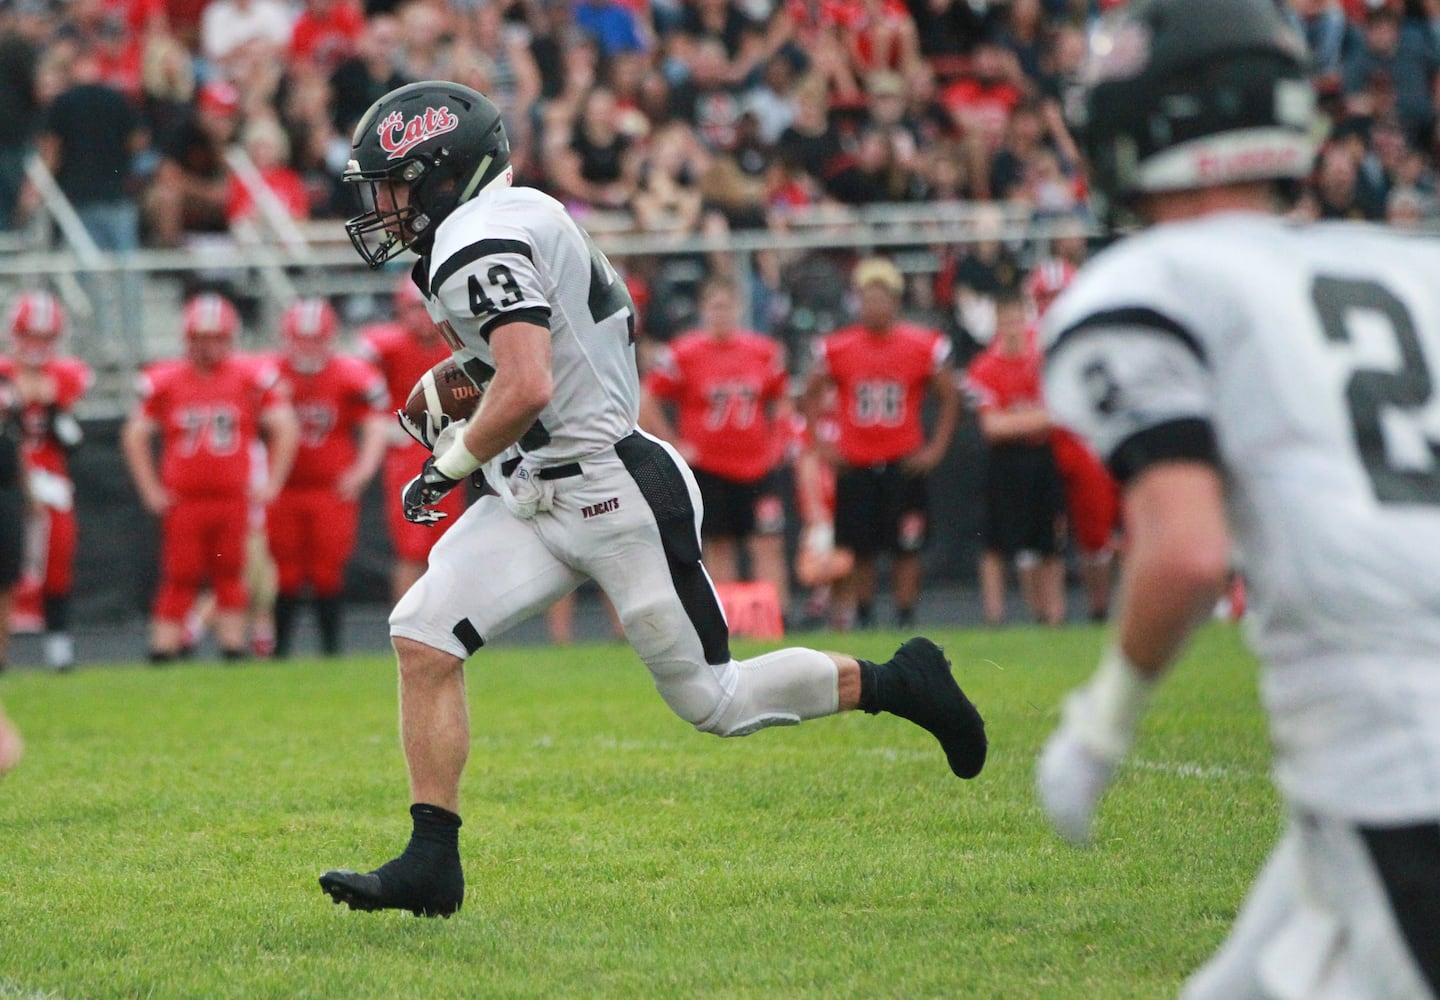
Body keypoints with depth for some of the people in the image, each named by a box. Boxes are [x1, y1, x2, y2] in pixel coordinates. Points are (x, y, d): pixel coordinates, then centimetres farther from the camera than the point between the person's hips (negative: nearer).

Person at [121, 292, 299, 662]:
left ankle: (234, 651, 10)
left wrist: (271, 484, 1)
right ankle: (162, 651, 5)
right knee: (180, 580, 0)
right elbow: (135, 436, 8)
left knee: (230, 579, 5)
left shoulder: (252, 378, 1)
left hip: (233, 498, 0)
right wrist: (151, 490, 4)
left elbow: (285, 429, 4)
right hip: (183, 502, 0)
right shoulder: (164, 381, 1)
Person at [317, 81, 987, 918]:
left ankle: (896, 684, 19)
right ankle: (432, 864, -3)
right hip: (536, 499, 10)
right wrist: (474, 375, 20)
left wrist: (451, 464, -14)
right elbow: (622, 317, 23)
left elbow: (528, 388, -30)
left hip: (620, 499, -10)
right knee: (422, 637, -5)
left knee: (717, 702, 1)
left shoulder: (476, 245, -19)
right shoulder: (524, 213, 11)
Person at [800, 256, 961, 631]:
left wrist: (936, 448, 0)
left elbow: (949, 399, 7)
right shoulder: (837, 348, -1)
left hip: (904, 463, -1)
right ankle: (862, 621, 16)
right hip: (855, 465, 1)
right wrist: (820, 442, 5)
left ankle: (906, 621, 6)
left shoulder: (924, 346, -3)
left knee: (906, 548, -1)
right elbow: (812, 394, 13)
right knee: (858, 550, 4)